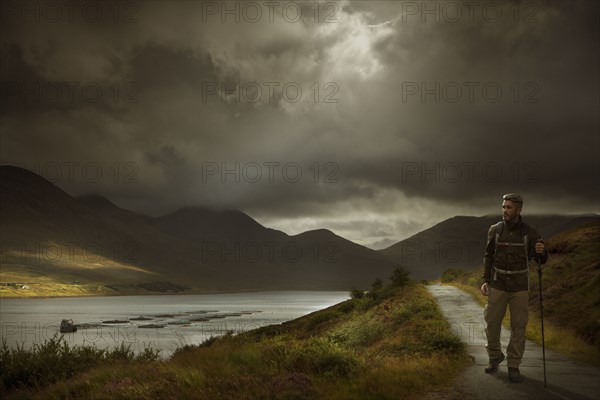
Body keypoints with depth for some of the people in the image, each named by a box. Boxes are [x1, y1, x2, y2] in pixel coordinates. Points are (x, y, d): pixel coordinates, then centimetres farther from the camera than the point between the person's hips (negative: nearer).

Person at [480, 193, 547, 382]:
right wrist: (485, 281, -6)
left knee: (518, 326, 0)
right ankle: (495, 357, 26)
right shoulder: (495, 230, -5)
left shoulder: (530, 232, -8)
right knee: (492, 323, 2)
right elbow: (488, 257, 4)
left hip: (520, 287, -1)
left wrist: (541, 251, -33)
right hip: (498, 285, 1)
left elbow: (542, 259, -8)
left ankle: (513, 366, 13)